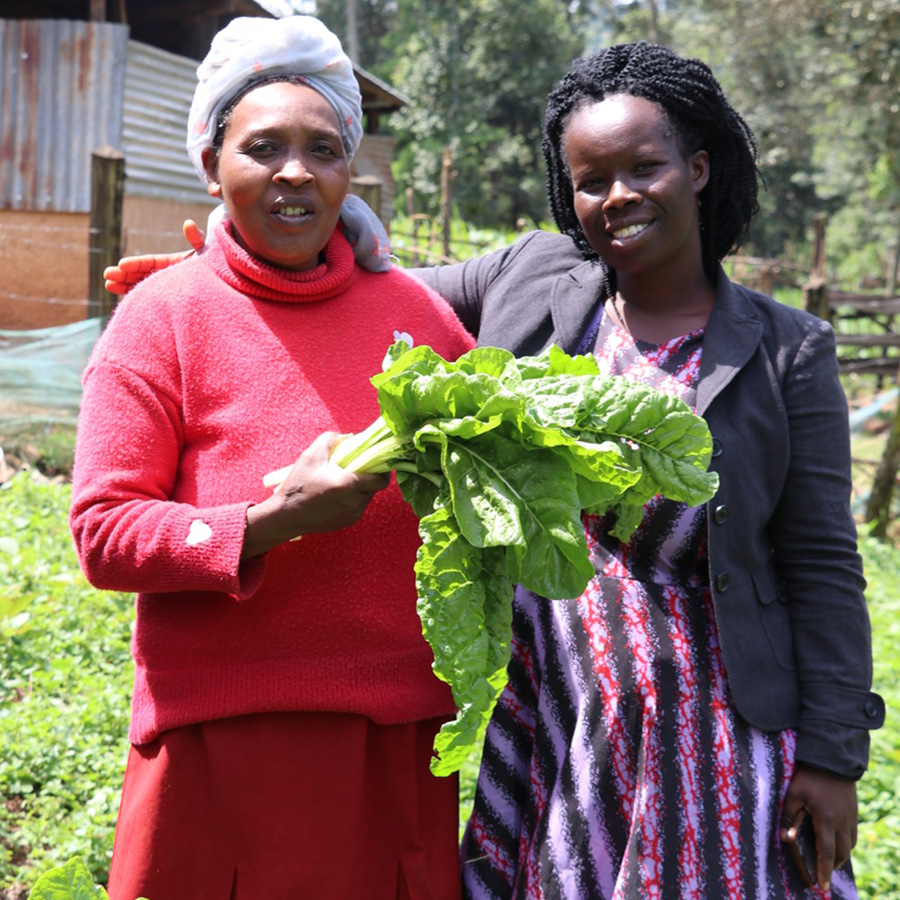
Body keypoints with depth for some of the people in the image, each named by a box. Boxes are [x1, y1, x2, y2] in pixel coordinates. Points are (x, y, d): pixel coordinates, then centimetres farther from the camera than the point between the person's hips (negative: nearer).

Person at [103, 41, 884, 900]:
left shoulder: (786, 353, -5)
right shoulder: (532, 276, 2)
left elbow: (822, 564, -4)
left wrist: (833, 753, -6)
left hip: (704, 723, -2)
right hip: (545, 707, 3)